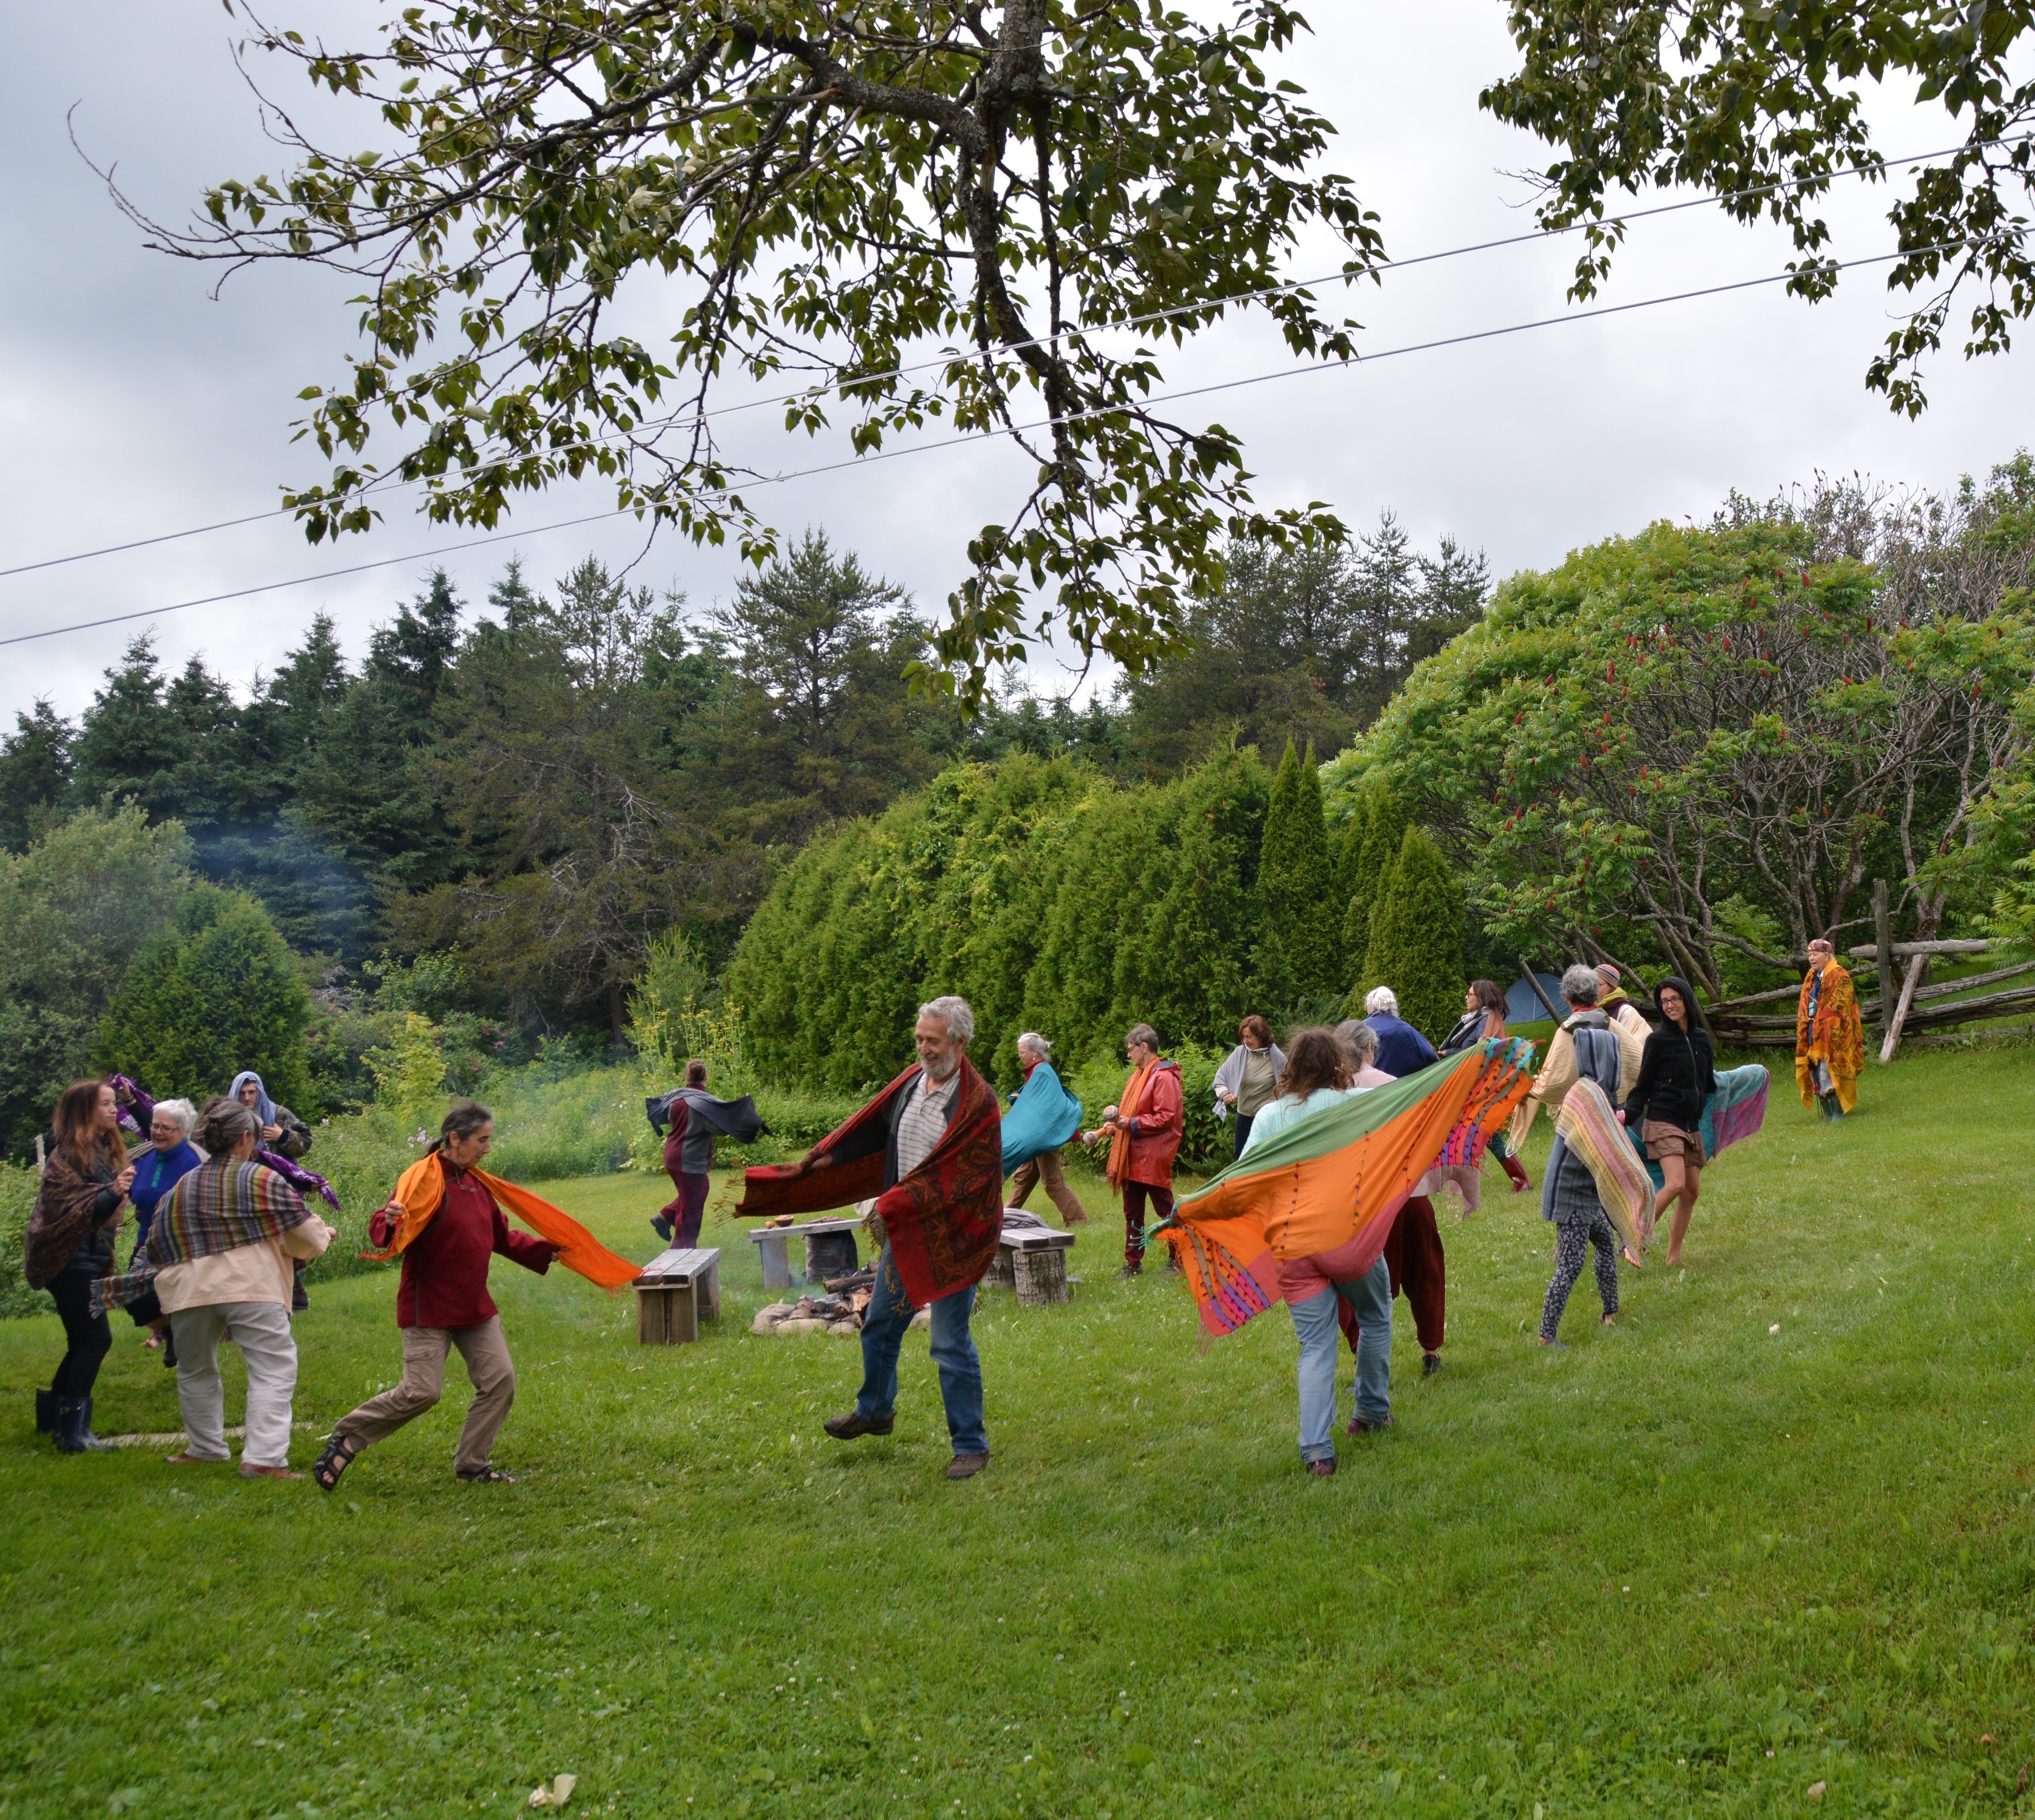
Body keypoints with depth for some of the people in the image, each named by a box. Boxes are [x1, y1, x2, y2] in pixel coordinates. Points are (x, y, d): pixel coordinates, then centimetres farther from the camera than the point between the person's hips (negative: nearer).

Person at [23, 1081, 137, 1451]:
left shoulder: (106, 1151, 11)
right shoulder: (67, 1156, -14)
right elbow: (66, 1210, -22)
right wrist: (112, 1194, -32)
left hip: (91, 1259, 9)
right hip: (69, 1260, -9)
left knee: (83, 1343, 14)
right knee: (96, 1338, -13)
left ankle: (52, 1418, 26)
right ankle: (73, 1431, -11)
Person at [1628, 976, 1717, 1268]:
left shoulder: (1701, 1039, 11)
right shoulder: (1658, 1040, -5)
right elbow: (1643, 1086, -6)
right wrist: (1628, 1114, -20)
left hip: (1692, 1125, 6)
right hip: (1663, 1122, -6)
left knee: (1692, 1190, 3)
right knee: (1675, 1184, -22)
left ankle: (1674, 1256, 11)